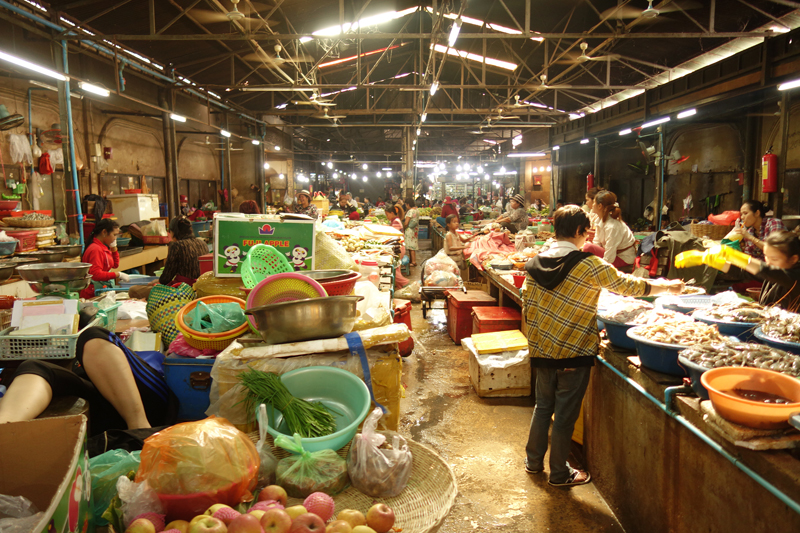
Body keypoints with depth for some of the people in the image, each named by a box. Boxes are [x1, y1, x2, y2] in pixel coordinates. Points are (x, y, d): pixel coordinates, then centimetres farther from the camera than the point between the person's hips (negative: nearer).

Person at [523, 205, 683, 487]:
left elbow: (526, 304, 5)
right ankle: (559, 473, 23)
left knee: (543, 405, 22)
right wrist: (668, 286, 10)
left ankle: (533, 460, 35)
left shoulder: (536, 262, 1)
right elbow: (627, 285, -6)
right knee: (565, 413, 8)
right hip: (573, 353, -6)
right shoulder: (588, 265, -15)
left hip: (541, 349, 6)